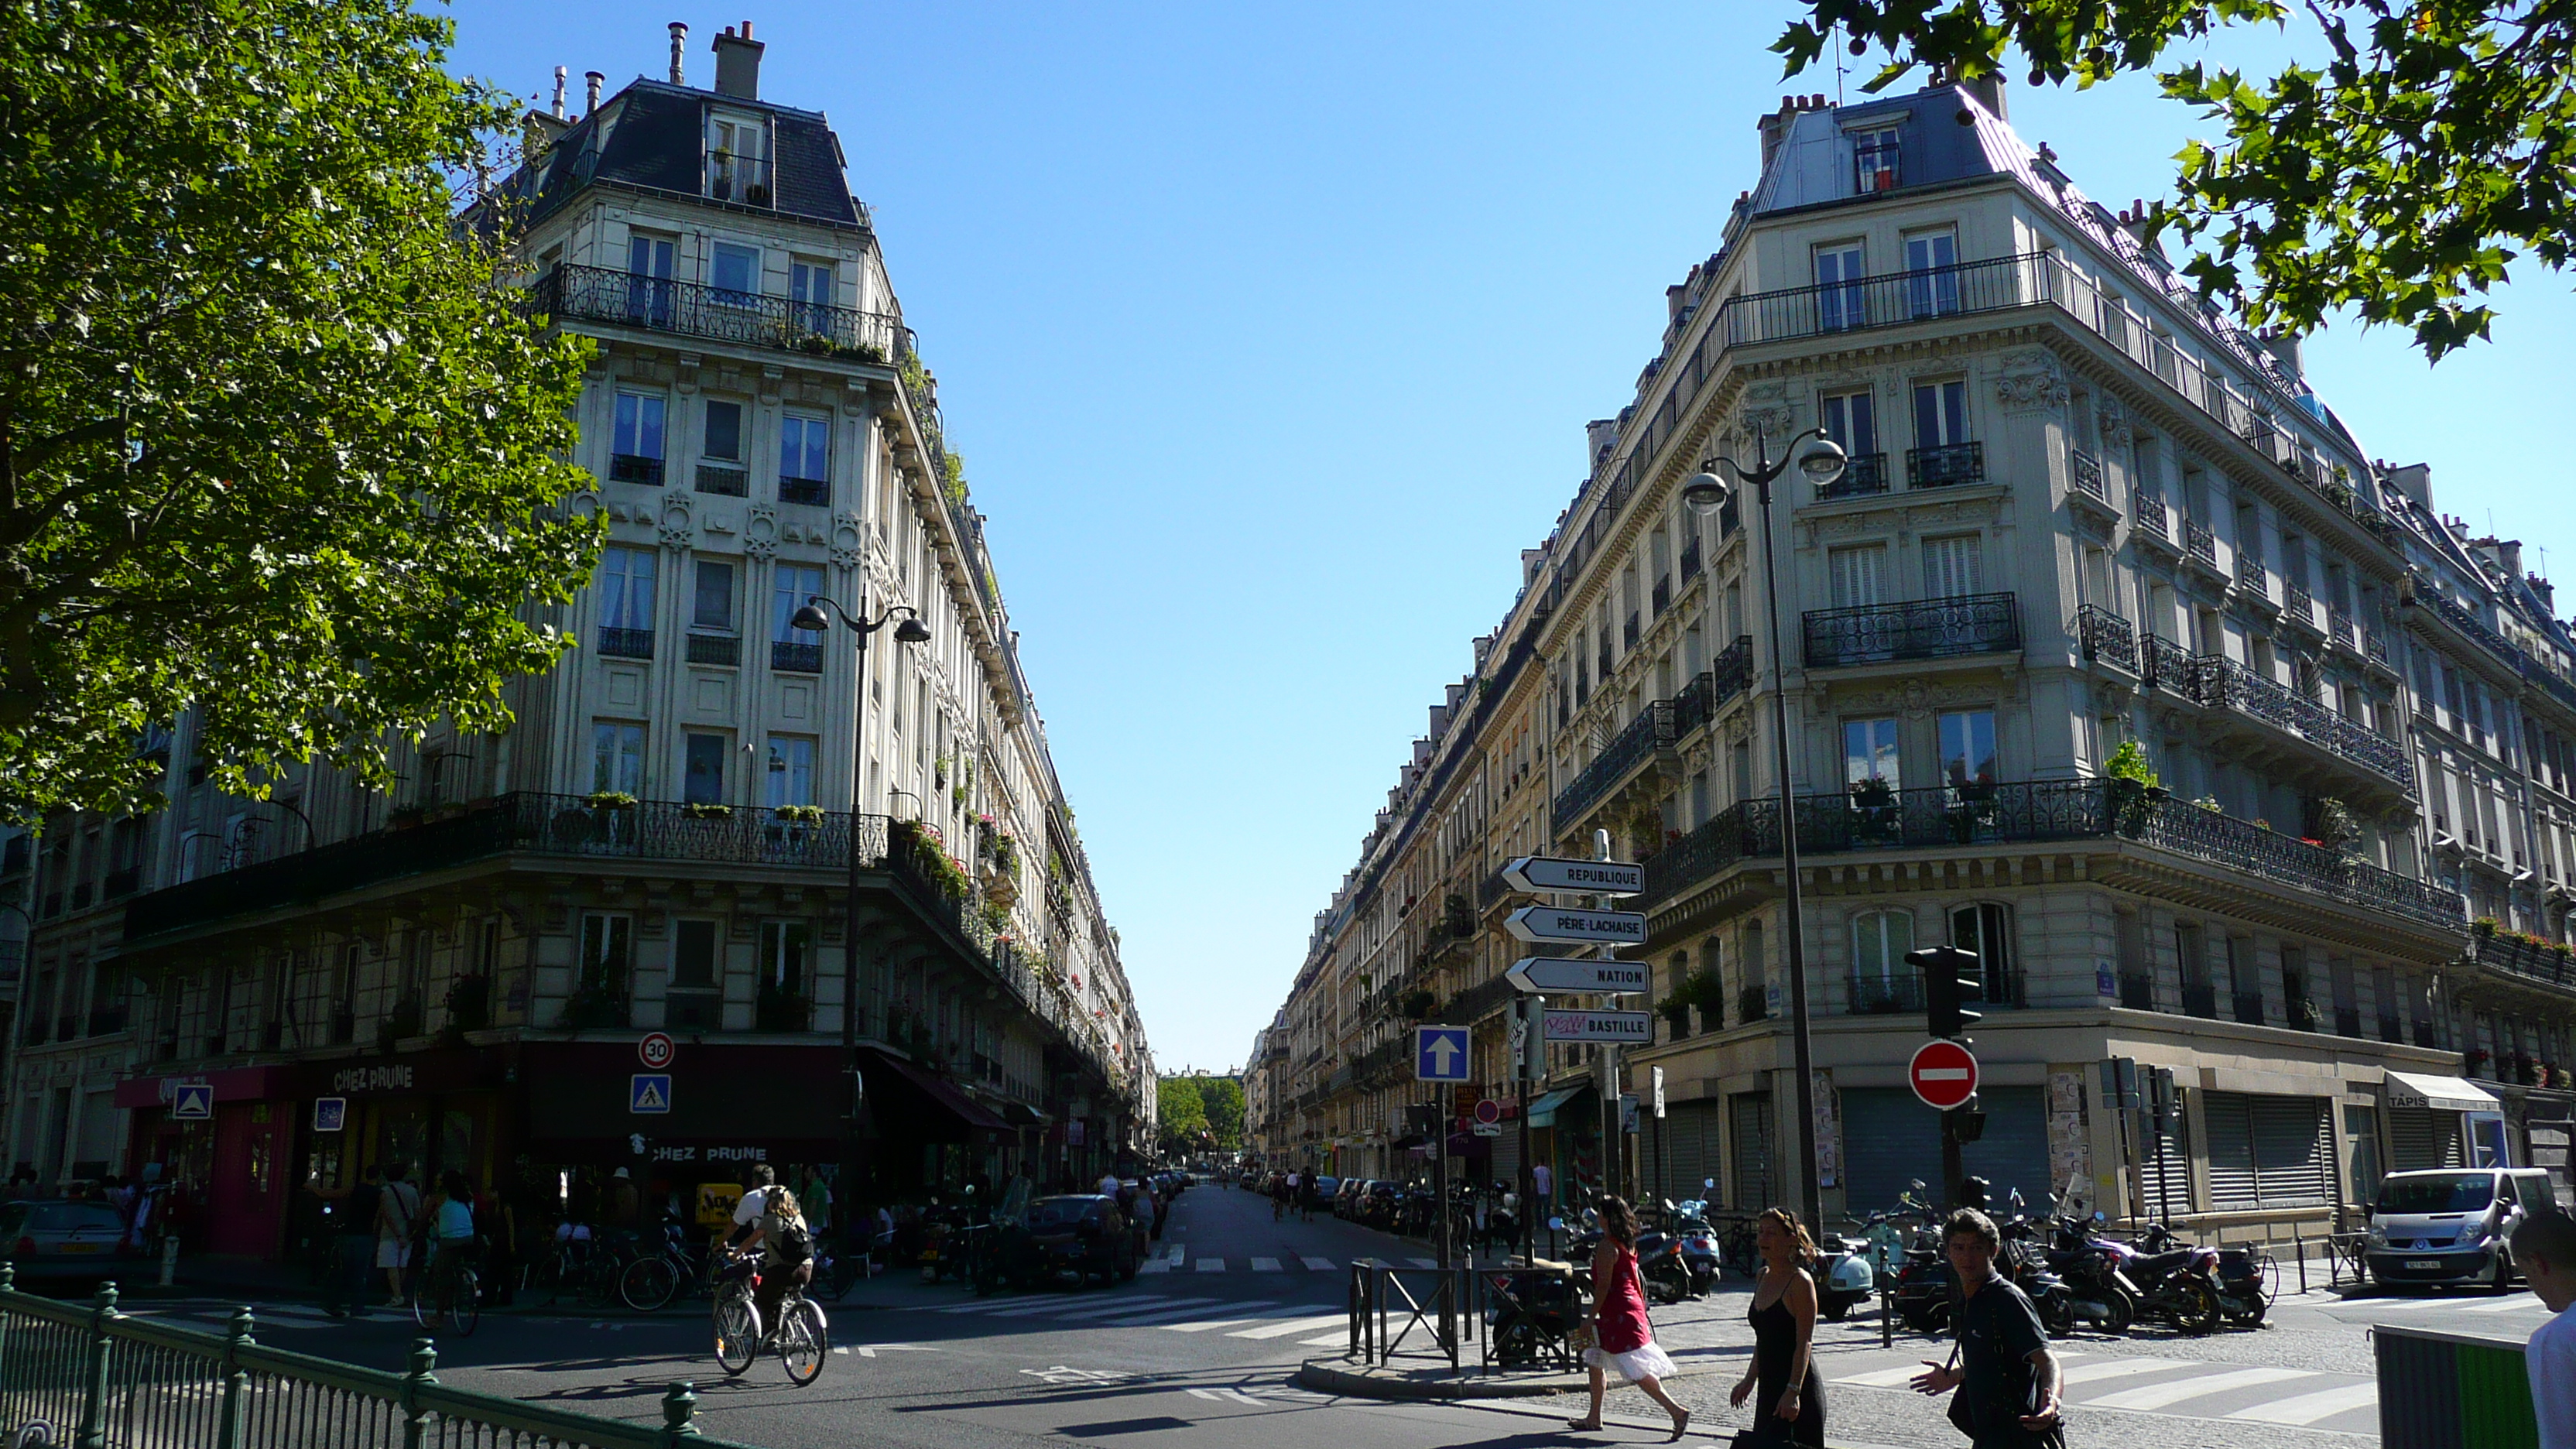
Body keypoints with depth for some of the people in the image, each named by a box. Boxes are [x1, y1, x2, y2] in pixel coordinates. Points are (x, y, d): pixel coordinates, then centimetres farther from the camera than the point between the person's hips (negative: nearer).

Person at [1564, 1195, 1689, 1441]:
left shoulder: (1607, 1246, -15)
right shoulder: (1628, 1245, 12)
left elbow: (1604, 1285, -18)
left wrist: (1591, 1317, -13)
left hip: (1618, 1315, -10)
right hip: (1632, 1308, 10)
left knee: (1637, 1372, -12)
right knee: (1595, 1362, 20)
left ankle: (1676, 1411, -17)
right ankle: (1594, 1418, 27)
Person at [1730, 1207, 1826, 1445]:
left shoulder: (1800, 1282, -12)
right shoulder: (1764, 1277, 11)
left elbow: (1805, 1343, -16)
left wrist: (1793, 1392, -22)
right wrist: (1750, 1380, 18)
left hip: (1799, 1390, -8)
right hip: (1769, 1389, 8)